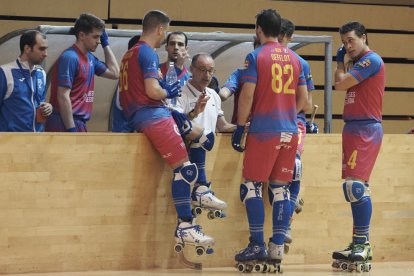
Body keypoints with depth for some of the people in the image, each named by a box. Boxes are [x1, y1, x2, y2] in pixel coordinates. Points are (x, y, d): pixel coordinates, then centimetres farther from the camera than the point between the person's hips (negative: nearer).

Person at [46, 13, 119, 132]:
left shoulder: (89, 58, 14)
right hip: (65, 124, -9)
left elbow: (114, 73, 27)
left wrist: (106, 44, 20)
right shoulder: (70, 57, -13)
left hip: (79, 124, 9)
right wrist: (71, 130, -21)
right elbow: (63, 96, -18)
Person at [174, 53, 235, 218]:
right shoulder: (181, 94, -3)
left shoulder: (213, 96, 21)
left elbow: (222, 127, 24)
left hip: (210, 151, 7)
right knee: (200, 135, -34)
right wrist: (193, 113, -33)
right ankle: (200, 190, -42)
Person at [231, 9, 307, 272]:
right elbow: (303, 99, 12)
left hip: (263, 131, -5)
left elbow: (247, 95, -10)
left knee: (252, 186, 2)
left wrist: (240, 127, -2)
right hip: (289, 132, 5)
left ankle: (258, 245, -2)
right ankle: (278, 248, 5)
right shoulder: (294, 58, 11)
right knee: (280, 189, 7)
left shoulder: (256, 56, -5)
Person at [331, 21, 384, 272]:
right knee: (355, 187, 12)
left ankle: (361, 244, -17)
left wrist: (340, 62, 3)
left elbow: (340, 84, -12)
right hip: (355, 128, 11)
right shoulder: (361, 63, 19)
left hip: (365, 129, -11)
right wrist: (343, 60, 17)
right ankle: (362, 245, 15)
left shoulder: (371, 60, -11)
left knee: (356, 184, -16)